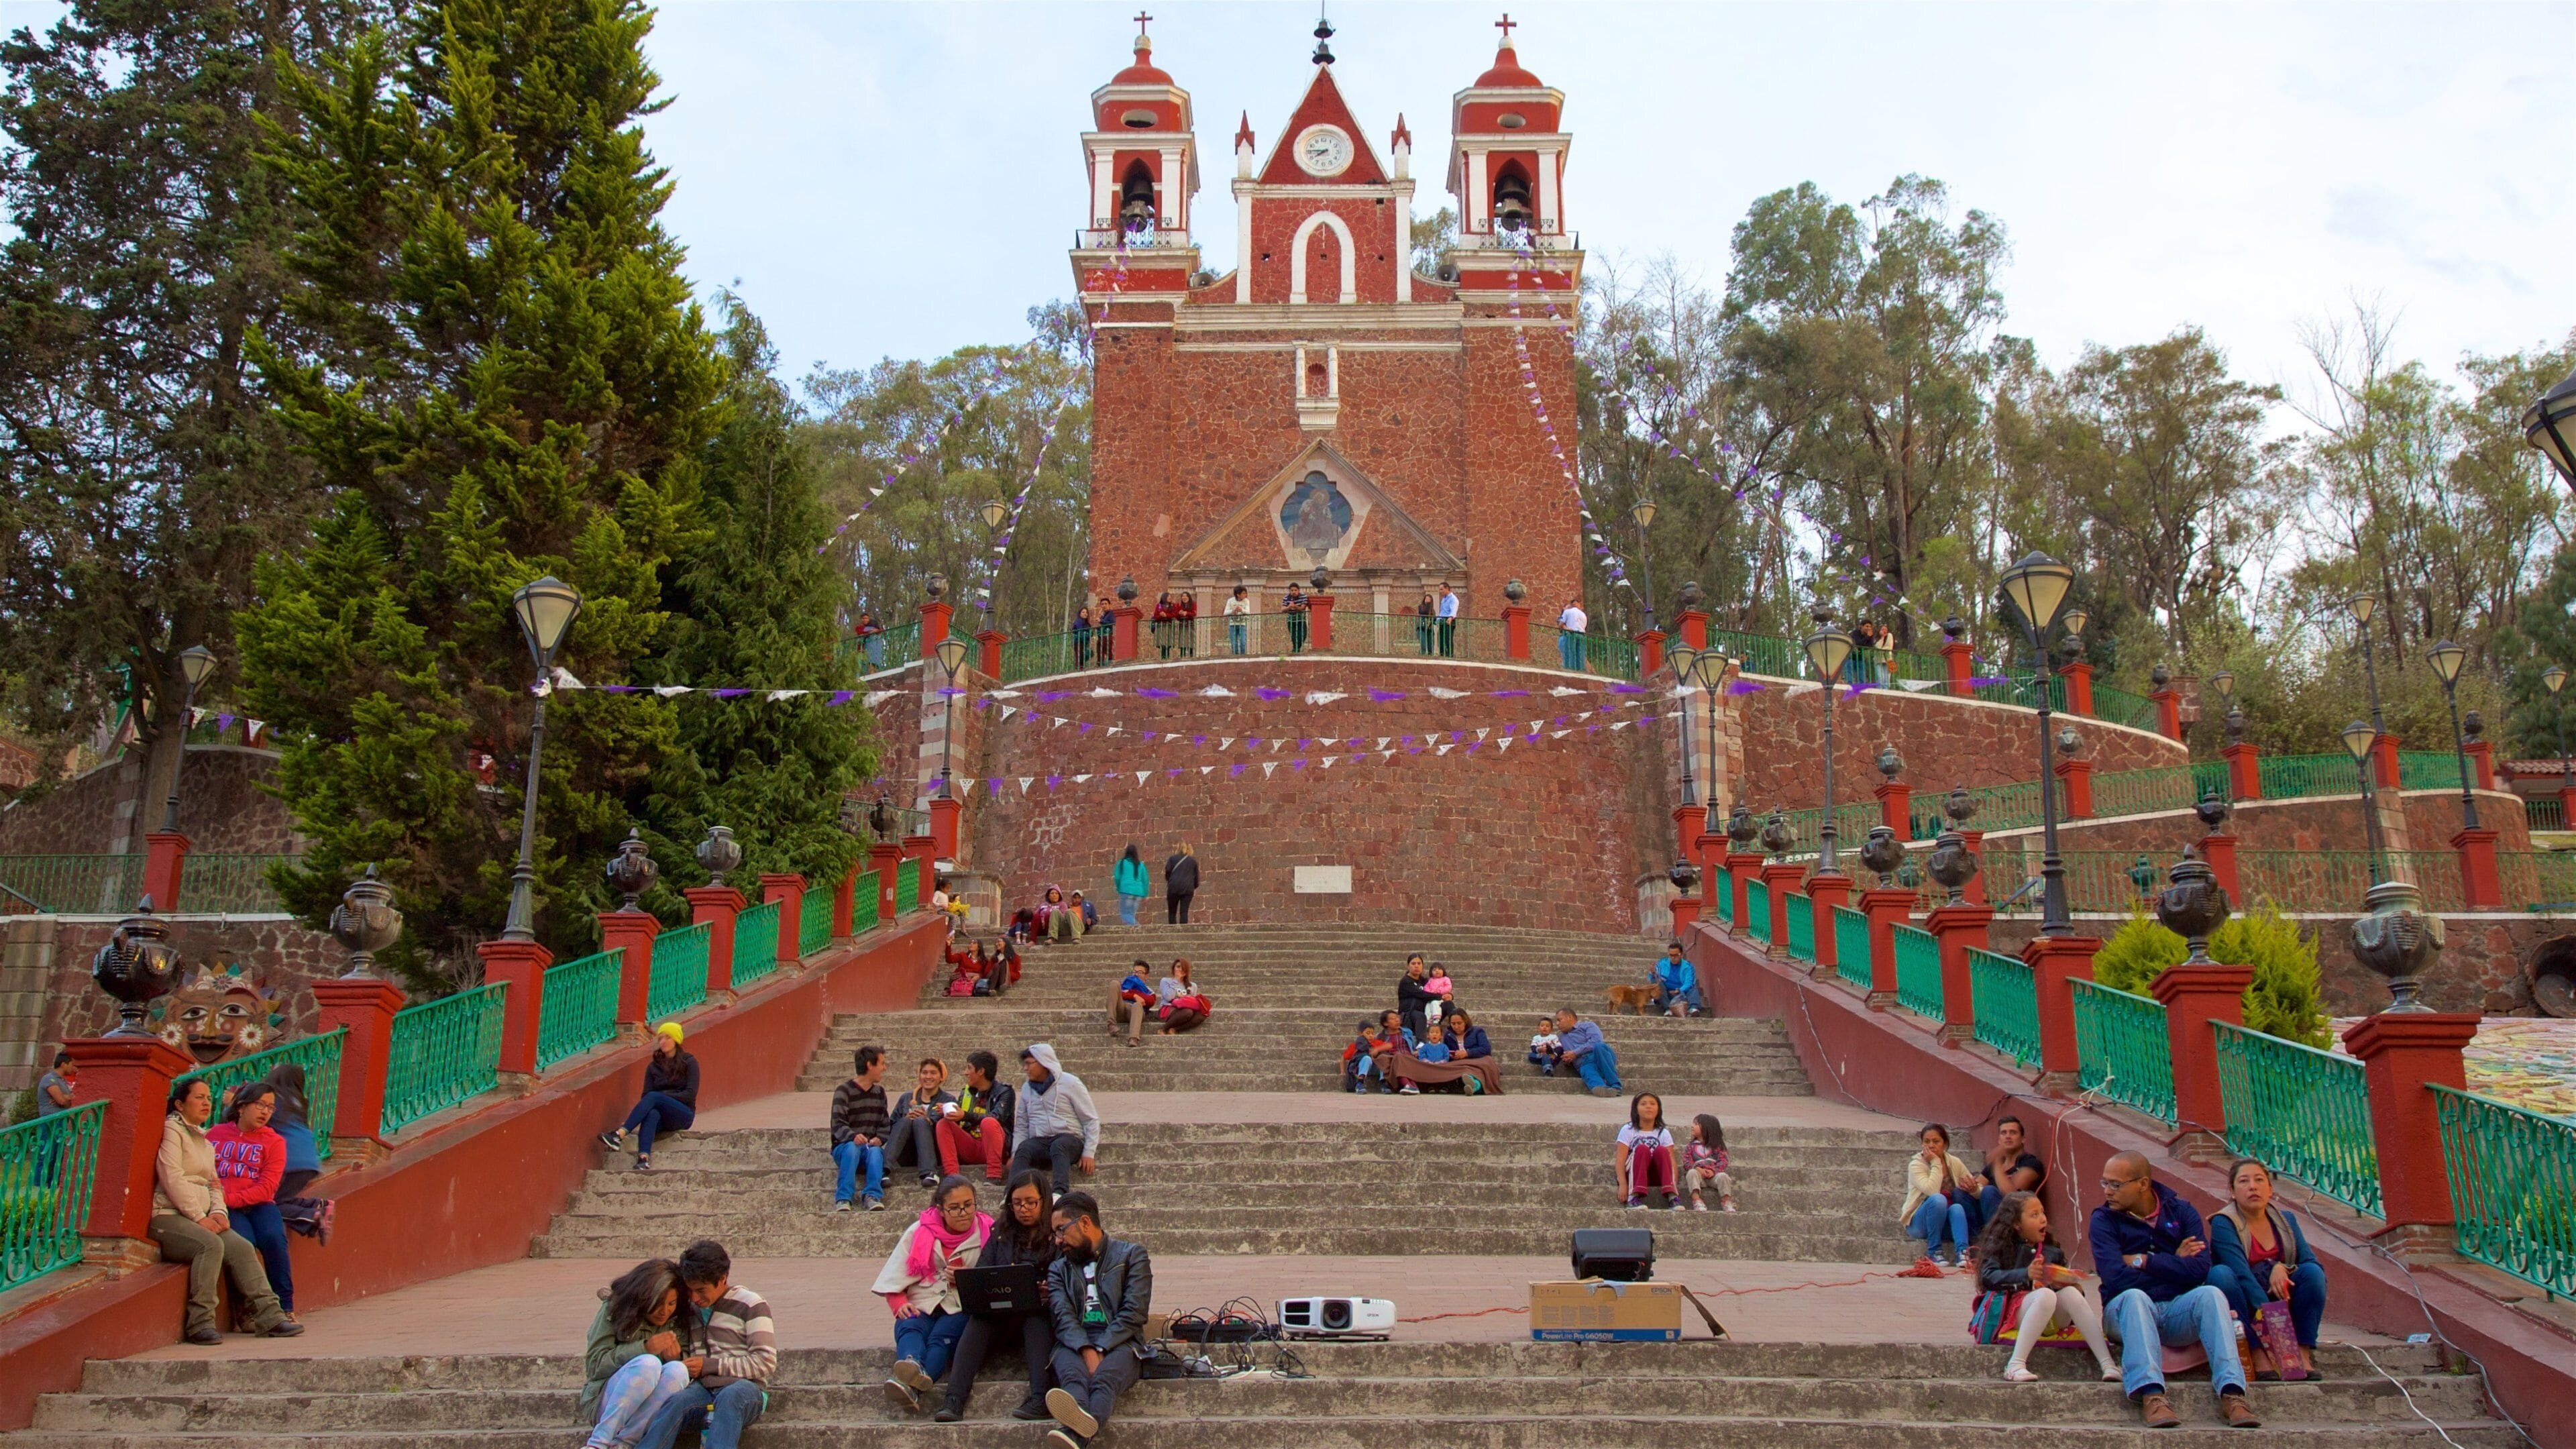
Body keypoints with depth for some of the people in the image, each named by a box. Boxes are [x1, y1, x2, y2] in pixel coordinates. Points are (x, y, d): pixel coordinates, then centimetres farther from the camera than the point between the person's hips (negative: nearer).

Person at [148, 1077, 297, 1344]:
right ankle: (201, 1322, -29)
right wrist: (200, 1218, -15)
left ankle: (269, 1316, -19)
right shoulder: (172, 1130, -3)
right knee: (211, 1245, -32)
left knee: (242, 1248, -14)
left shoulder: (205, 1141, 24)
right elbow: (172, 1180, -12)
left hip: (201, 1218, 8)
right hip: (167, 1216, -8)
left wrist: (218, 1212, 1)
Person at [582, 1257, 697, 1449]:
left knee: (678, 1370, -29)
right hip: (605, 1403, -3)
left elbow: (686, 1364, 7)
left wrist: (676, 1357, -17)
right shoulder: (615, 1309, -3)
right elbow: (595, 1363, -9)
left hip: (648, 1412, 3)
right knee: (648, 1363, -32)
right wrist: (645, 1348, -21)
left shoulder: (680, 1320, 6)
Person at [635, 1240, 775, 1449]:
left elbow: (766, 1362, -2)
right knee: (675, 1402, -33)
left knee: (729, 1397, -40)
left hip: (744, 1387, -3)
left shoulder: (750, 1305, 4)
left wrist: (711, 1365, -5)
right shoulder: (690, 1307, 20)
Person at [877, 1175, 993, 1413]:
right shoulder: (919, 1232, 9)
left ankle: (911, 1388, -61)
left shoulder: (987, 1232, 6)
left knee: (941, 1335, -34)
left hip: (962, 1308, -1)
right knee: (910, 1327, -33)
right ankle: (913, 1369, -66)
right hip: (921, 1306, 2)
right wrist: (901, 1304, -10)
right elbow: (893, 1281, 10)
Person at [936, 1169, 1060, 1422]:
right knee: (978, 1321, -27)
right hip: (1000, 1314, 3)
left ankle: (1040, 1398, -46)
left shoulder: (1058, 1235, 8)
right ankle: (954, 1399, -39)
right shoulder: (1000, 1234, 19)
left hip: (1040, 1313, -2)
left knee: (1037, 1319, -34)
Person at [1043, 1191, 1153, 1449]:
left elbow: (1134, 1313, 0)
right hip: (1074, 1344, 2)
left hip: (1119, 1343, -2)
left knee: (1104, 1378, -36)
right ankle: (1082, 1422, -67)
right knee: (1072, 1374, -34)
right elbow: (1063, 1317, 3)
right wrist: (1086, 1351, -17)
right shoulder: (1058, 1268, 23)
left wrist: (1099, 1349, -15)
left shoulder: (1132, 1255, 14)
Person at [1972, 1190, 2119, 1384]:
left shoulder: (2052, 1251, 18)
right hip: (2014, 1311, -4)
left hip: (2052, 1318, 5)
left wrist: (2077, 1289, -4)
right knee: (2046, 1294, -33)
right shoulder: (2001, 1247, 3)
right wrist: (2025, 1274, -26)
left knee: (2070, 1293, -23)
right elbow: (1988, 1277, -14)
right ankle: (2016, 1365, -39)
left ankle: (2108, 1363, -28)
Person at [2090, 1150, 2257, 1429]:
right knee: (2134, 1297, -35)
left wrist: (2143, 1261, -10)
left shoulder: (2182, 1211, 5)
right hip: (2128, 1312, -2)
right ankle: (2150, 1394, -51)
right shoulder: (2104, 1219, -1)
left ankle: (2231, 1393, -38)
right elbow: (2116, 1278, -16)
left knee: (2211, 1294, -27)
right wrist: (2173, 1265, -6)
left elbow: (2199, 1270, -10)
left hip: (2178, 1312, 2)